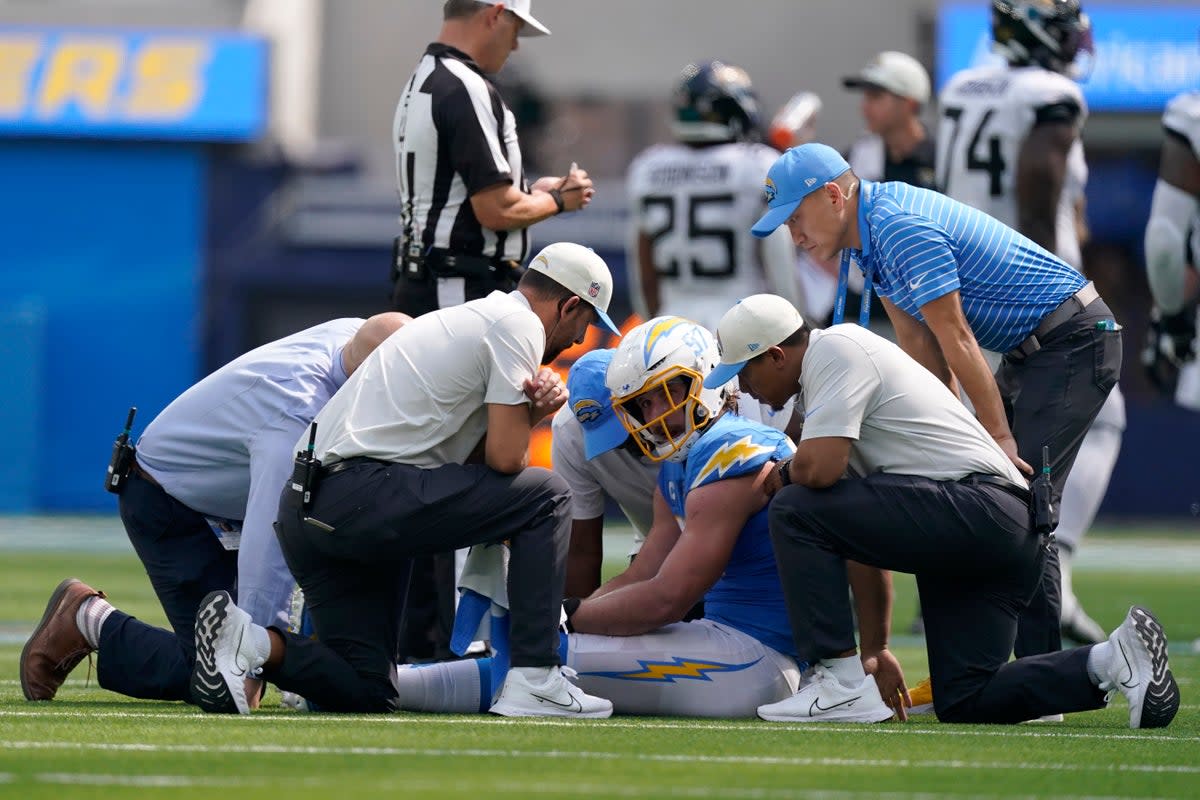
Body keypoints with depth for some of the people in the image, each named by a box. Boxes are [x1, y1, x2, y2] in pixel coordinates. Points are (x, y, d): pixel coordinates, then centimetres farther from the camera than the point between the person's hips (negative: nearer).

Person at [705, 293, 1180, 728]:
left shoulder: (834, 349, -3)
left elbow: (820, 467, -19)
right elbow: (862, 534, 28)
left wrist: (782, 475, 6)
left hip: (977, 508, -10)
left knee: (796, 511, -12)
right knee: (963, 703, 8)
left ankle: (838, 683, -11)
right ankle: (1114, 661, 3)